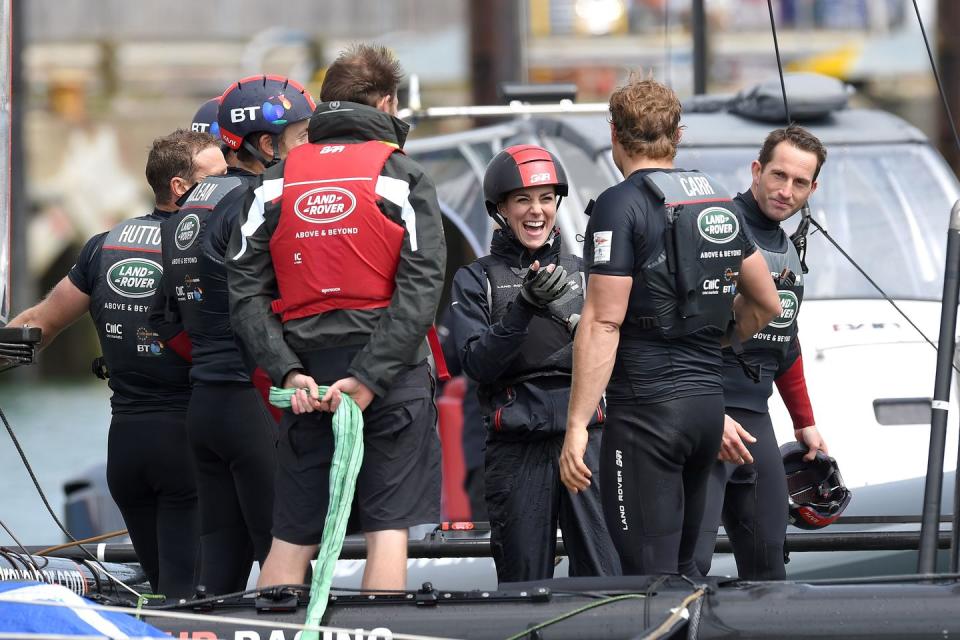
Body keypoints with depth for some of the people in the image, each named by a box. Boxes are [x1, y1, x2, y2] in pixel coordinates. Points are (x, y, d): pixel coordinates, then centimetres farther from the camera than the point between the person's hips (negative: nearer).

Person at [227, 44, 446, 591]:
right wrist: (370, 378, -15)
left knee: (292, 540, 8)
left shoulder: (278, 181, 10)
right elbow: (420, 289, -12)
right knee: (388, 528, -4)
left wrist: (288, 372, -5)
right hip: (390, 371, -3)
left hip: (306, 378, 3)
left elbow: (246, 292, 2)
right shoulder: (401, 177, -1)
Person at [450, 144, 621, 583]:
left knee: (603, 578, -8)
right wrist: (523, 307, -16)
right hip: (516, 447, -1)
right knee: (524, 585, 0)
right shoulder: (476, 280, 8)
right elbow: (477, 365, -4)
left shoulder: (579, 272, 14)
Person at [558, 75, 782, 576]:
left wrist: (577, 425, -16)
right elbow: (767, 303, 23)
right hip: (709, 402, 8)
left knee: (649, 572, -8)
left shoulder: (621, 205, -10)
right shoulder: (718, 203, 13)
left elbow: (603, 323, -16)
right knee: (682, 565, 15)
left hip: (648, 407, -8)